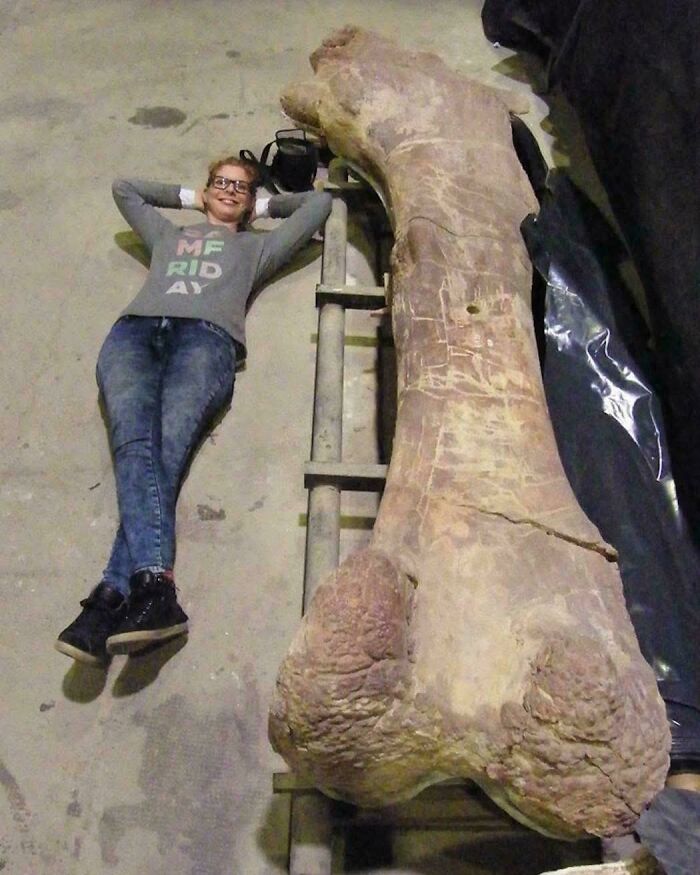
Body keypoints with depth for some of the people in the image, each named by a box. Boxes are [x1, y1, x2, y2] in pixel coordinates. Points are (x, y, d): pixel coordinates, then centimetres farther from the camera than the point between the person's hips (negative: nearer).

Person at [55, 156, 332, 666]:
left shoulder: (257, 247, 38)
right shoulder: (168, 235, 43)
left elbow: (319, 202, 44)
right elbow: (124, 188, 58)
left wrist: (264, 205, 49)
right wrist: (189, 198, 55)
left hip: (206, 337, -2)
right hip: (135, 331, 2)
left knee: (165, 451, -30)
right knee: (134, 441, -31)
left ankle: (111, 601, -43)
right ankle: (154, 585, -47)